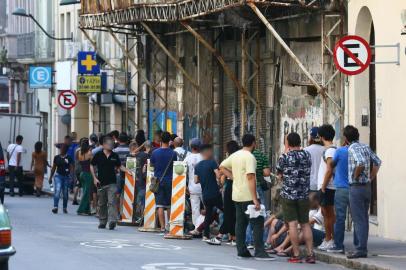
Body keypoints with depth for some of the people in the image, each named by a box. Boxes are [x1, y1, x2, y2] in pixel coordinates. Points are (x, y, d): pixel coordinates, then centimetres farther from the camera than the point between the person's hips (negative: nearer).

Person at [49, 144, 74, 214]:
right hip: (58, 176, 0)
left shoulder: (69, 158, 1)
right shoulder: (56, 157, 7)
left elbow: (71, 168, -3)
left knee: (65, 193, 7)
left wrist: (70, 176, -17)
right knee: (57, 191, -15)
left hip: (66, 177, 0)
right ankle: (55, 207, -21)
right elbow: (53, 168, 14)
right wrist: (51, 177, 14)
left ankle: (65, 208, 21)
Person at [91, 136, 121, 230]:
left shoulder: (115, 156, 4)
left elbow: (119, 167, 17)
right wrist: (94, 178, 0)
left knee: (112, 202, -14)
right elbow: (92, 166, 9)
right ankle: (102, 222, 23)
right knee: (102, 203, 11)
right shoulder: (98, 155, 0)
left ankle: (112, 220, -22)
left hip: (112, 183, -1)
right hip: (101, 183, 1)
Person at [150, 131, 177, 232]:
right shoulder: (173, 153, -7)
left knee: (160, 205, 1)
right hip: (169, 181, 0)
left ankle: (162, 226, -2)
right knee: (170, 205, 11)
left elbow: (152, 165, 6)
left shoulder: (155, 152, -5)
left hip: (158, 181, 0)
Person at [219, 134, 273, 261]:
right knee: (257, 223, -6)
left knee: (240, 223, 11)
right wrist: (255, 200, -23)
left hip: (237, 195, 8)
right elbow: (250, 178, -22)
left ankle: (241, 250, 13)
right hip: (248, 196, -8)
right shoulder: (249, 157, -15)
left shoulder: (235, 155, 10)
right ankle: (259, 251, -10)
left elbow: (222, 167, 20)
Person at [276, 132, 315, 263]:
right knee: (305, 224, 9)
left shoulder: (284, 157, -8)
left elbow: (279, 175, 5)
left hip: (288, 194, -3)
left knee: (292, 224, -2)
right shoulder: (307, 155, 3)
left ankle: (296, 255, -3)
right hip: (304, 194, 3)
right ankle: (310, 254, 4)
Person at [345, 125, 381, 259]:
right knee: (363, 218, 12)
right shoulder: (366, 147, 11)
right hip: (367, 187, 8)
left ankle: (361, 249, -8)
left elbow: (361, 163, -29)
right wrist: (370, 177, 13)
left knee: (359, 219, -7)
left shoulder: (353, 149, -14)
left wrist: (355, 176, -15)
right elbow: (377, 162, 14)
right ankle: (360, 246, 18)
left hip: (356, 187, -8)